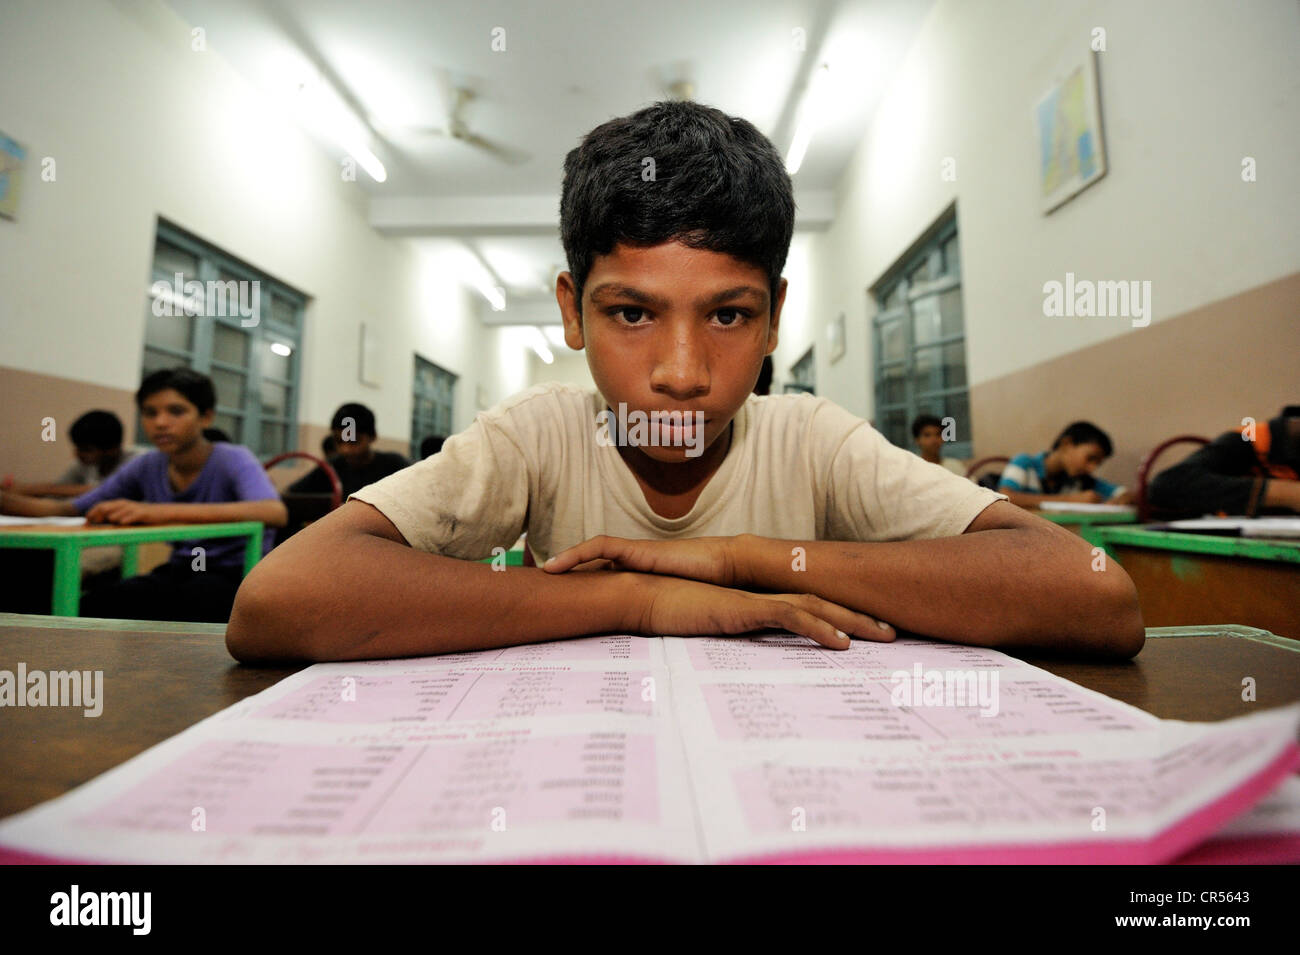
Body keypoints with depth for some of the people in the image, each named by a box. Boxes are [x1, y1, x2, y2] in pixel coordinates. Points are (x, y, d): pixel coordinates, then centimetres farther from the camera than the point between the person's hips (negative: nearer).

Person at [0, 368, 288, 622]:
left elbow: (275, 512, -35)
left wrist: (163, 511, -40)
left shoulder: (232, 459, -15)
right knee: (95, 603, -21)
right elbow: (71, 509, 11)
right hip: (183, 570, 5)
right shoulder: (146, 467, 5)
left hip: (237, 574, -5)